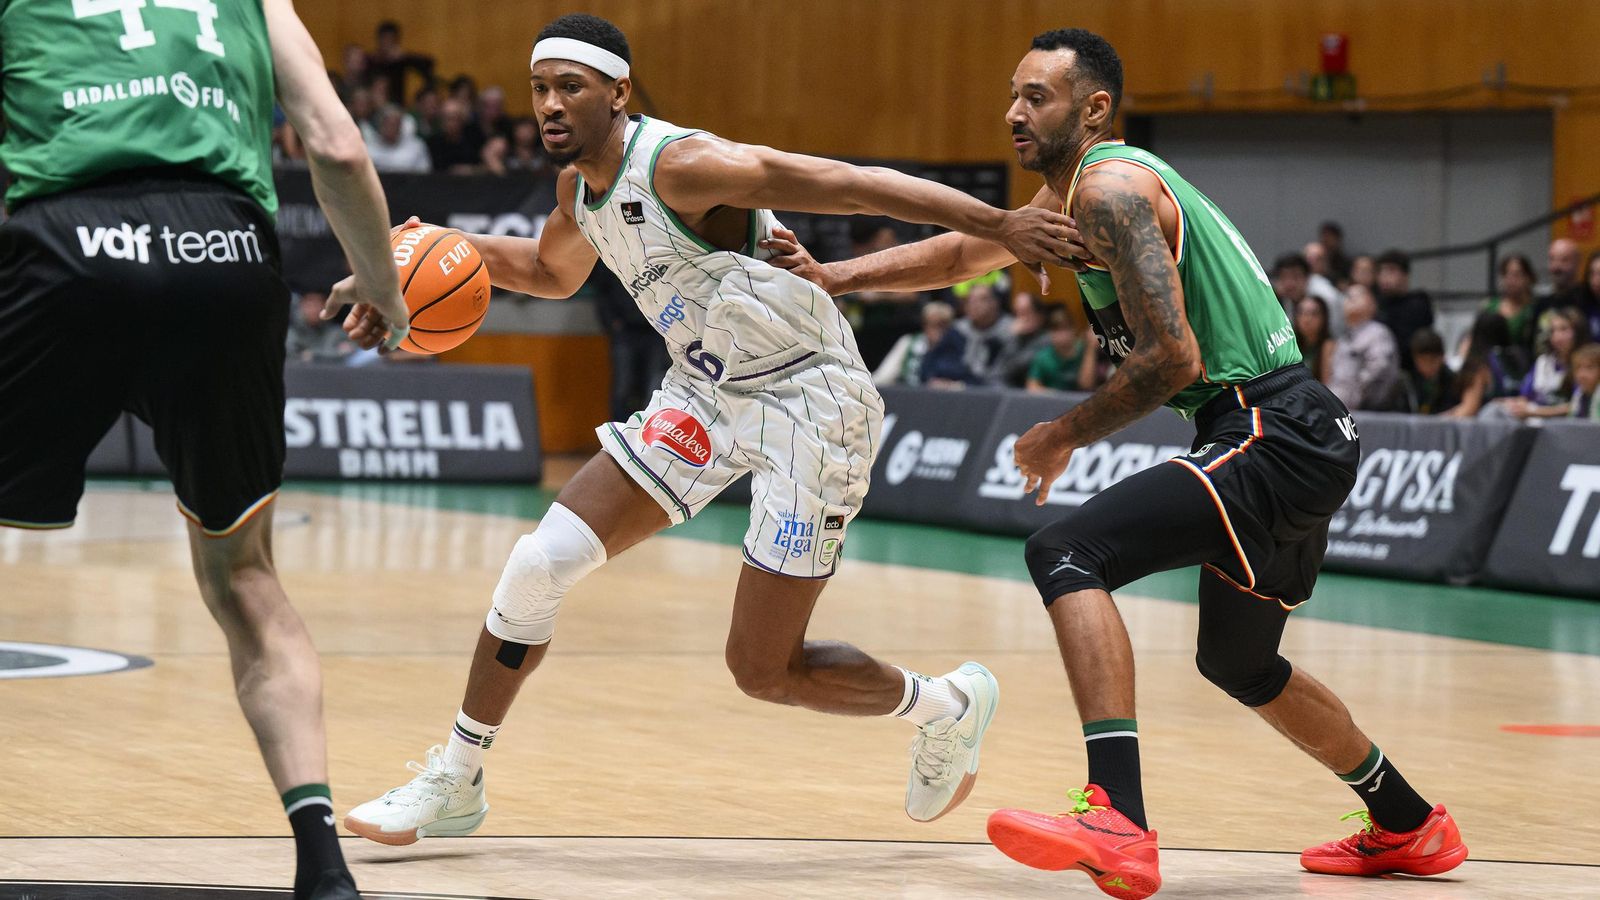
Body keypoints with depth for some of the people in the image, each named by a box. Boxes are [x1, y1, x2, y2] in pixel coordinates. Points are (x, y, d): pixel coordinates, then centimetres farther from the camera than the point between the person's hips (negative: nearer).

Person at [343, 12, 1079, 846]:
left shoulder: (682, 165, -26)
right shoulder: (581, 185, 2)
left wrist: (1000, 225, -32)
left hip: (808, 397, -8)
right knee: (541, 562, -2)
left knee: (762, 669, -6)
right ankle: (454, 784, 12)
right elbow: (553, 271, 25)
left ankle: (946, 706, 23)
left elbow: (858, 185, -28)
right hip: (708, 392, 8)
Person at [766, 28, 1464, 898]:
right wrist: (832, 277, 22)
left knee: (1069, 552, -22)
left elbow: (1172, 358, -21)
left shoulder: (1111, 189, -13)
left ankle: (1118, 824, -35)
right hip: (1298, 440, 11)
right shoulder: (1071, 188, 18)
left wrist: (1066, 434, -9)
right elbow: (966, 250, 31)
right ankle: (1409, 827, 44)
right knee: (1239, 663, 28)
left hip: (1274, 437, -11)